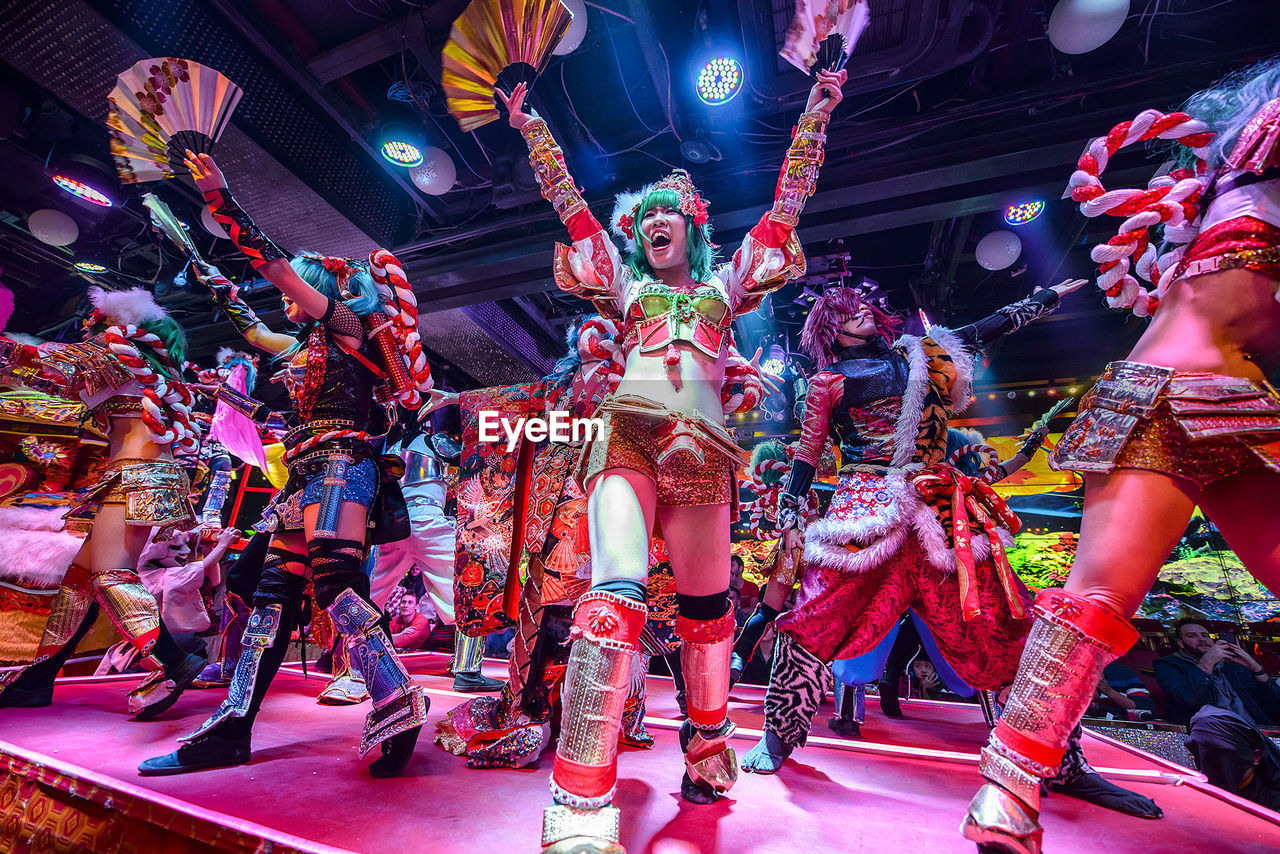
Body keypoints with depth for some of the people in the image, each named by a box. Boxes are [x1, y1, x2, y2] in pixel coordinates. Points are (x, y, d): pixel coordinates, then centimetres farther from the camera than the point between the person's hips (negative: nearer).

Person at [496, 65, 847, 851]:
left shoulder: (726, 281, 27)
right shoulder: (626, 282, 26)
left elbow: (790, 197, 32)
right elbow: (566, 197, 32)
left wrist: (818, 111, 38)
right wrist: (530, 124, 40)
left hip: (702, 447, 2)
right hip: (628, 433, -1)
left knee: (707, 603, 7)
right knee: (616, 593, -21)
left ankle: (707, 748, 28)